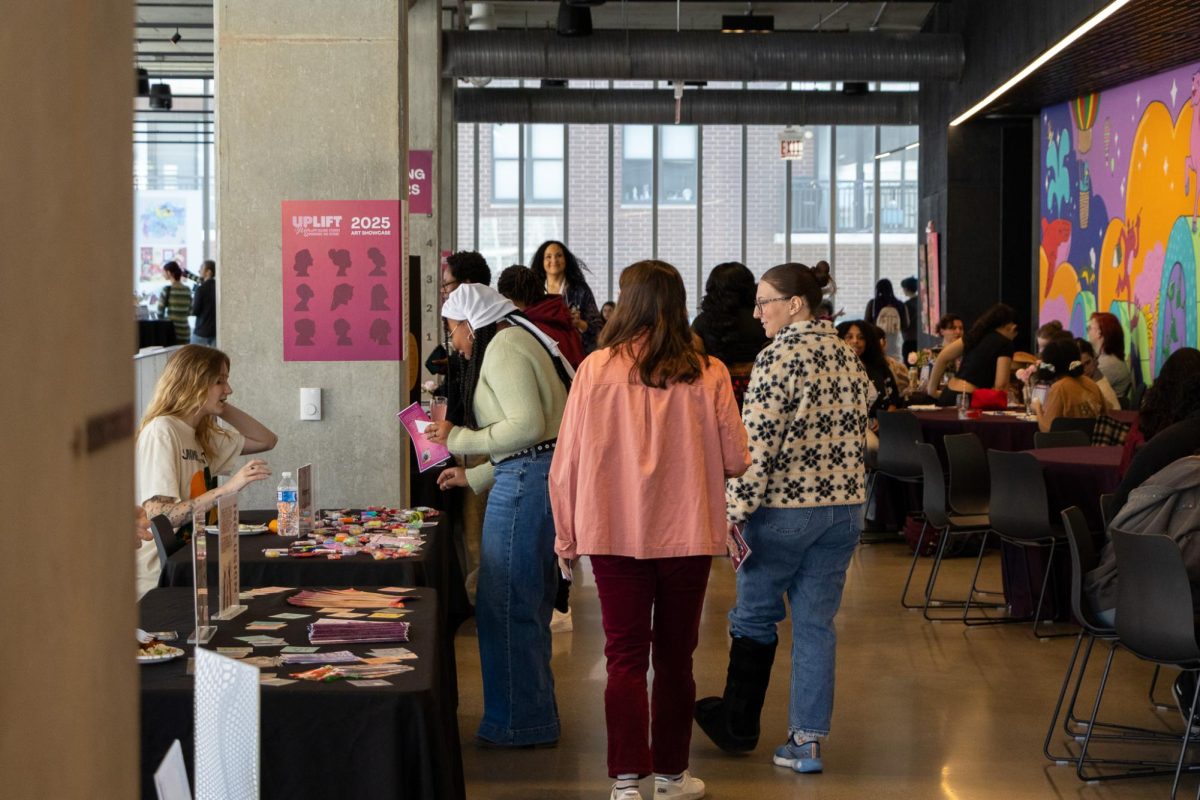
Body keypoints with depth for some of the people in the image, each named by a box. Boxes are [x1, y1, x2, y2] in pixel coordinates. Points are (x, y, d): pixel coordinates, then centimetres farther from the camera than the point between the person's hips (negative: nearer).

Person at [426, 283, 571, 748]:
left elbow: (527, 426, -21)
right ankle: (535, 717, 25)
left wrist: (458, 439, -12)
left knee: (506, 606, -3)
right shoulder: (519, 341, 21)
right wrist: (473, 477, 25)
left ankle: (518, 723, 5)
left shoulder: (502, 348, -10)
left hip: (528, 482, -11)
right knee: (530, 605, 16)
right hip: (539, 477, 11)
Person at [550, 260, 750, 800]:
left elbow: (567, 460, -4)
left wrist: (567, 537, 7)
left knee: (625, 657, 4)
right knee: (674, 657, 14)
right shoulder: (707, 374, -6)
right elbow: (735, 460, -2)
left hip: (614, 533, -1)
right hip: (687, 533, 1)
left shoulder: (597, 369, -7)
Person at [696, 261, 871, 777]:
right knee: (816, 624, 9)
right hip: (844, 506, 6)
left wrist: (734, 511, -15)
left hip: (784, 508, -6)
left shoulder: (779, 356, -15)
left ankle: (738, 726, 26)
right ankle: (807, 741, 8)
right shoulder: (848, 356, 8)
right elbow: (855, 434, 14)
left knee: (755, 616, 12)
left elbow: (757, 444, -19)